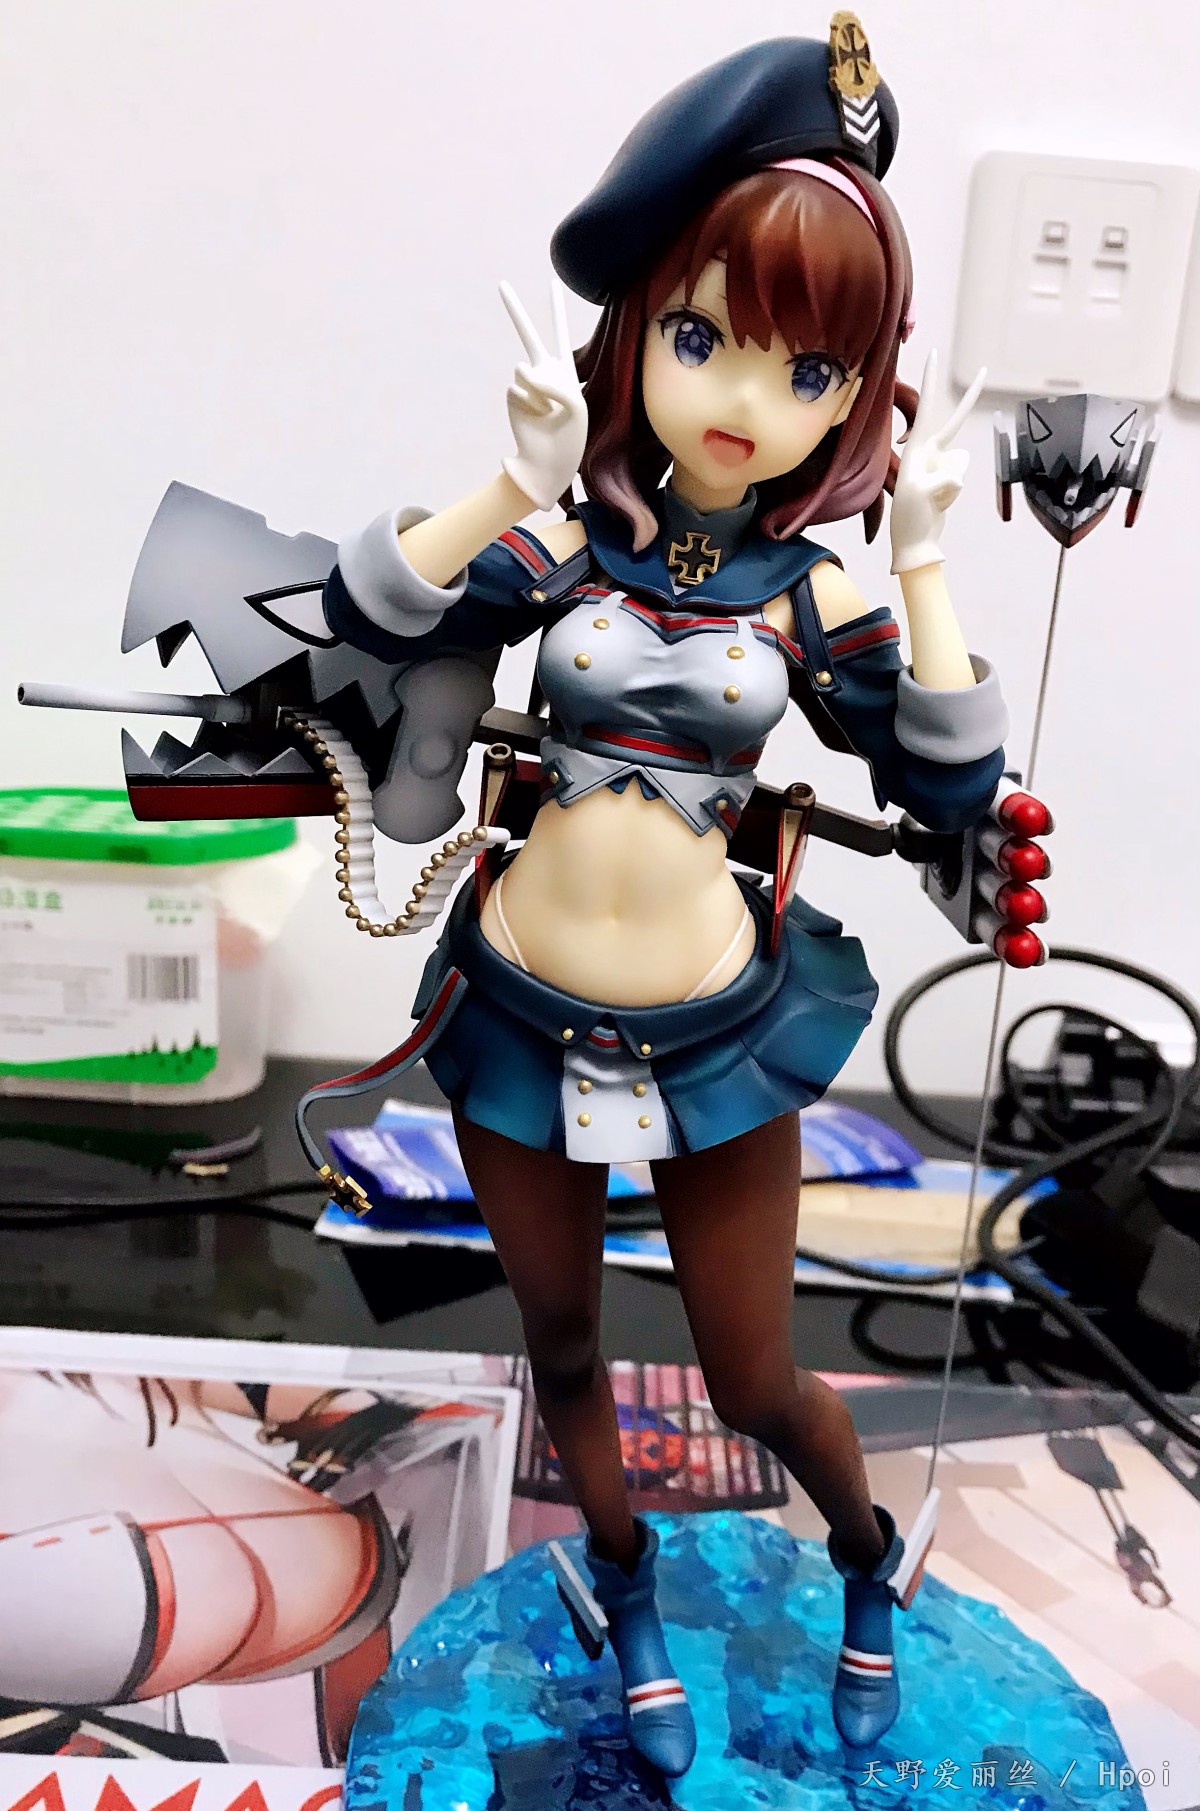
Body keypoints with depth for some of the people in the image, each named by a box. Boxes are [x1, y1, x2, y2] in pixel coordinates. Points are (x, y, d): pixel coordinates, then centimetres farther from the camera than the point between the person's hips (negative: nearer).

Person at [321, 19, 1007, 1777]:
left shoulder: (816, 598, -5)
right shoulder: (562, 549, -5)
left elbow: (953, 789, -12)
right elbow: (362, 608, -16)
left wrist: (923, 564, -13)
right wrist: (514, 485, -25)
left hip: (717, 1027, -1)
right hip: (520, 1011, 2)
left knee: (755, 1380, 14)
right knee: (560, 1341, 20)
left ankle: (870, 1566, 50)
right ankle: (629, 1597, 50)